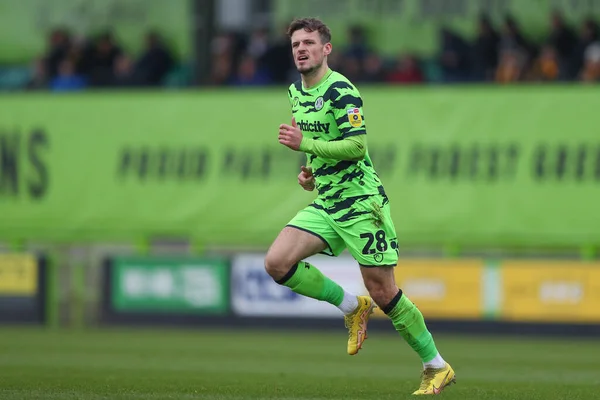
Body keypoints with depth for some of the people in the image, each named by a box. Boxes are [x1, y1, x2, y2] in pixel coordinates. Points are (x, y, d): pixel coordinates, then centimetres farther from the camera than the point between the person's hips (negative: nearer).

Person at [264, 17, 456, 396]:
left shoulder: (340, 90, -15)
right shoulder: (296, 92, 12)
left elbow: (357, 147, -23)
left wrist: (305, 144, -22)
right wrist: (310, 170, 11)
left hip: (361, 201, -8)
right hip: (325, 204, 8)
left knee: (383, 292, -7)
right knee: (276, 262, -10)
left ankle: (437, 367, 8)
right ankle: (352, 306, 8)